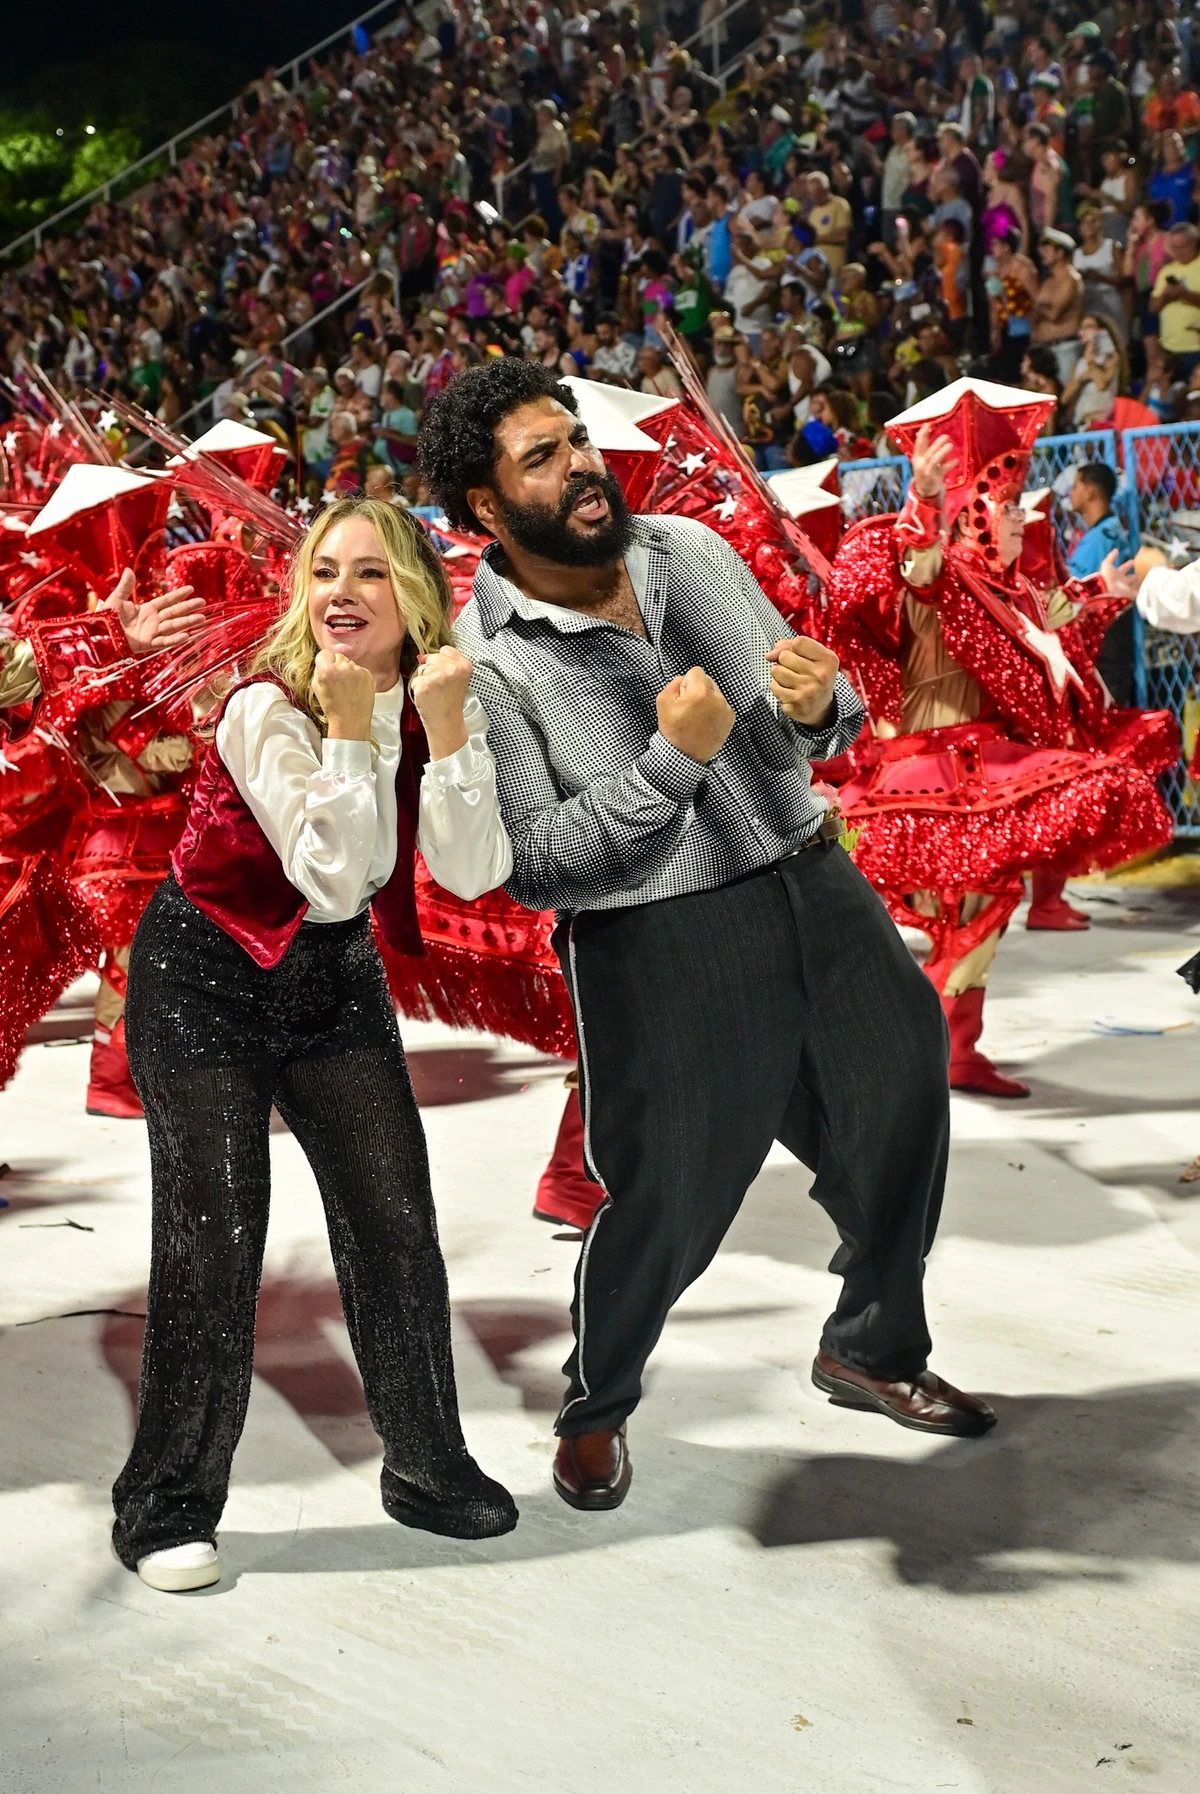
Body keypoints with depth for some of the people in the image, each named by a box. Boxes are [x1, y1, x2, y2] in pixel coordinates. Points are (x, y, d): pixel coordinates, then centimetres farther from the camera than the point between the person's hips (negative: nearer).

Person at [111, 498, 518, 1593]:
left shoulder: (436, 704, -5)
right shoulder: (268, 709, -21)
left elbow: (472, 874, -17)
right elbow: (336, 882, -26)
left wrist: (450, 727, -26)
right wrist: (349, 728, -30)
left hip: (334, 979, 5)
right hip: (205, 978, -5)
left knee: (397, 1225, 2)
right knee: (213, 1244, -7)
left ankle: (427, 1466, 21)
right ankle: (167, 1510, 9)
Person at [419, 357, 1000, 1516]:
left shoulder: (690, 550, 5)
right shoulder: (484, 661, -12)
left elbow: (807, 710, 12)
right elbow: (532, 864, -17)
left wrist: (819, 709, -12)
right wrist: (671, 762, -23)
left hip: (814, 884, 6)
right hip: (656, 944, -6)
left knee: (900, 1118, 17)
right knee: (665, 1203, 1)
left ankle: (873, 1348, 44)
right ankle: (595, 1411, 31)